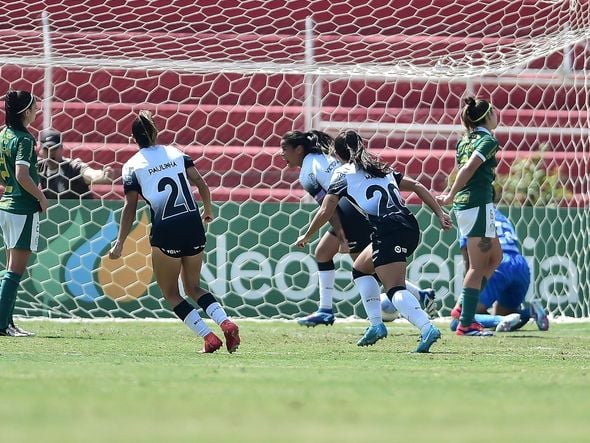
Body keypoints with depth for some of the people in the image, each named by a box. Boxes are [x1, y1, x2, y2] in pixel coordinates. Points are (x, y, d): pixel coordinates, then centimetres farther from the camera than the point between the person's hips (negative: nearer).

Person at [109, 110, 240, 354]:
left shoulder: (132, 167, 3)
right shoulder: (176, 154, 12)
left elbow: (130, 208, -3)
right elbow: (202, 185, 7)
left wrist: (120, 243, -1)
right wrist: (208, 211, 24)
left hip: (165, 232, -4)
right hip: (193, 226, 4)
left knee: (171, 293, 12)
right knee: (193, 287, 19)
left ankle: (209, 337, -3)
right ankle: (226, 323, -7)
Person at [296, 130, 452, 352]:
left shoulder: (343, 174, 10)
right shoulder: (381, 169, 28)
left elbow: (325, 212, 8)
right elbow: (417, 187, 22)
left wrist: (306, 236, 23)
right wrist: (441, 214, 18)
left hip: (389, 232, -7)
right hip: (410, 227, 7)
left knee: (396, 290, -14)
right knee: (360, 269, 26)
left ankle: (427, 328, -38)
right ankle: (376, 324, 19)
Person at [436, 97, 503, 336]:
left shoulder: (465, 140, 17)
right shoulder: (488, 140, -9)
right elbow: (469, 168, -19)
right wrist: (451, 196, -17)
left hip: (464, 205, 9)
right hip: (479, 204, -9)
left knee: (495, 257, 20)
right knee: (478, 266, -5)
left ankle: (464, 308, 14)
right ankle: (466, 323, -6)